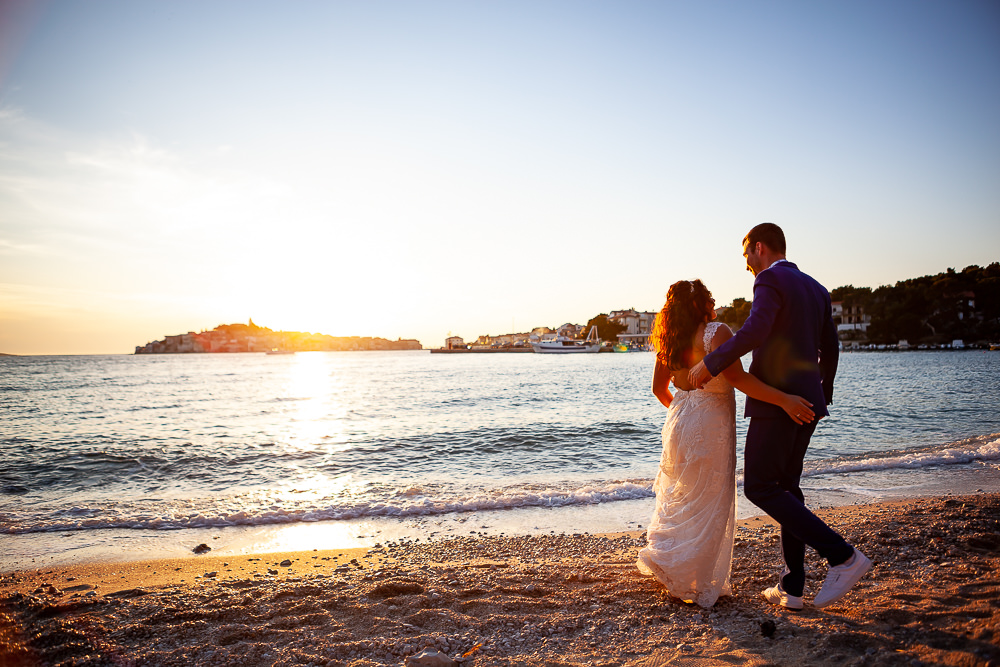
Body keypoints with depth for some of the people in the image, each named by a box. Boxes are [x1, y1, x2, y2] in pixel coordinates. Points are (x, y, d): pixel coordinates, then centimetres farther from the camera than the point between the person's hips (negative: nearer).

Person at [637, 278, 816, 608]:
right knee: (709, 504, 3)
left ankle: (661, 553, 30)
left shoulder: (671, 340, 6)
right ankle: (695, 584, 8)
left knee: (681, 497, 22)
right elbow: (735, 376, -27)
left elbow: (659, 388, 13)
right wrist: (783, 399, -27)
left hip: (679, 421, 7)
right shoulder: (716, 332, -15)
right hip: (710, 424, -7)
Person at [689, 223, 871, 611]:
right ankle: (791, 587, 14)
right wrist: (822, 395, 36)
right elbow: (830, 349, 23)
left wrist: (709, 363, -21)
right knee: (785, 487, 12)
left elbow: (754, 331, -27)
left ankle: (843, 556, -8)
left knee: (759, 488, -4)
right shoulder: (816, 289, 17)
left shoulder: (771, 280, -10)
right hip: (807, 403, 9)